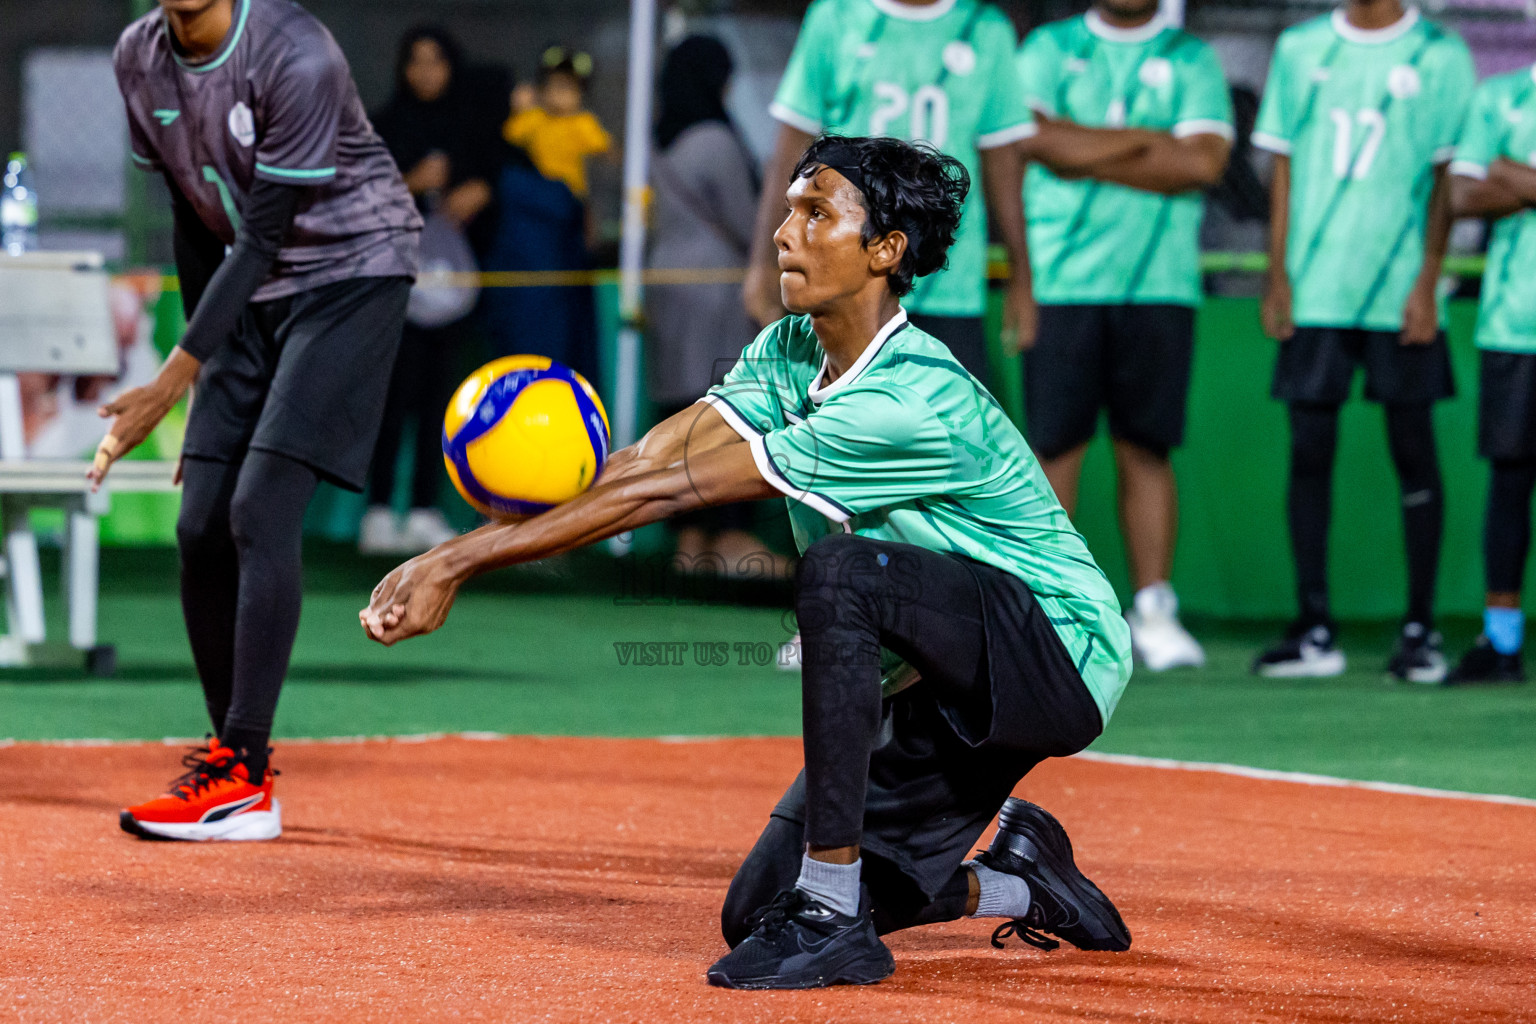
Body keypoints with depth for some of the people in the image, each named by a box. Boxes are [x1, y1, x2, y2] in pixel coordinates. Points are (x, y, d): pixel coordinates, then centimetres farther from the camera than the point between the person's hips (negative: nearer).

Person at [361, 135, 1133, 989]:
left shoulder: (911, 403, -28)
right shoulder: (790, 354, -1)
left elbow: (666, 493, -28)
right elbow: (642, 462, -10)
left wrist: (461, 563, -27)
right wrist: (452, 558, -22)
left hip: (1062, 661, -9)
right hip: (945, 692, 9)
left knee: (838, 571, -35)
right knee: (758, 914, 0)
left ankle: (832, 918, -29)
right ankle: (1021, 882, 22)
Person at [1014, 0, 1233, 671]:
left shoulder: (1192, 60, 11)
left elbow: (1205, 161, -6)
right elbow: (1034, 138, -8)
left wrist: (1083, 152, -7)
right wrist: (1149, 143, -8)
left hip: (1159, 283, 1)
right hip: (1061, 282, -1)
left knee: (1146, 448, 1)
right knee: (1056, 445, -4)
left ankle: (1153, 609, 5)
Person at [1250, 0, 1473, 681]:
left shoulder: (1440, 56, 3)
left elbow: (1448, 180, 2)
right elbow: (1283, 167, 12)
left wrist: (1427, 284, -7)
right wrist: (1278, 276, 4)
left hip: (1401, 298, -2)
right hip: (1314, 290, 2)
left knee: (1413, 451, 1)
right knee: (1309, 450, 1)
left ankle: (1420, 630, 7)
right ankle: (1314, 630, 5)